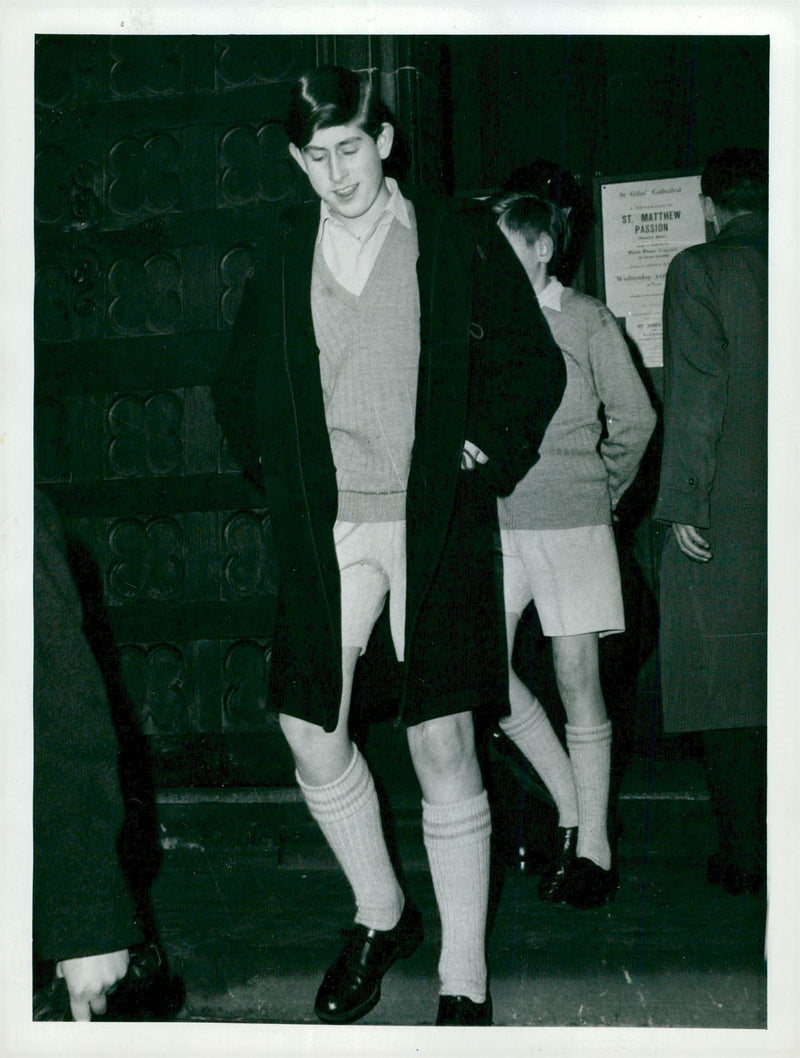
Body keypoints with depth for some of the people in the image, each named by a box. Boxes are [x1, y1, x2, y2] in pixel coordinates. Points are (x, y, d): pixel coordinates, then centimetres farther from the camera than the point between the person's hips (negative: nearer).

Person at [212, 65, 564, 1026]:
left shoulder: (458, 238, 2)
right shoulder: (282, 260, 9)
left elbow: (532, 362, 7)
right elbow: (238, 391, 20)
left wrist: (484, 453, -2)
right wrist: (279, 472, 10)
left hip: (433, 522, -3)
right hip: (326, 530, 3)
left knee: (443, 747, -6)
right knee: (312, 736, 2)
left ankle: (464, 984, 5)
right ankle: (379, 916, 28)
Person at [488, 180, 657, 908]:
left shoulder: (586, 319, -1)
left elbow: (635, 417, 5)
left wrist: (603, 491, 10)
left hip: (571, 521, -3)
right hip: (495, 520, 3)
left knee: (577, 679, 0)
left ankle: (594, 845, 10)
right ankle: (571, 808, 16)